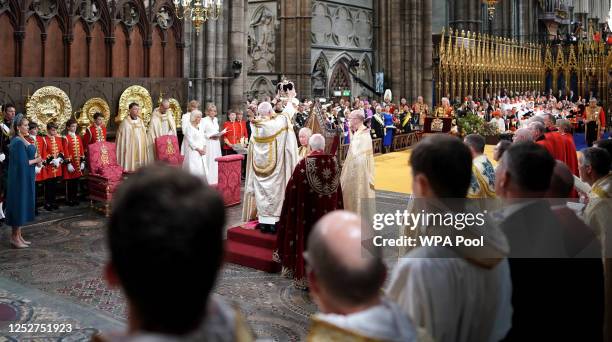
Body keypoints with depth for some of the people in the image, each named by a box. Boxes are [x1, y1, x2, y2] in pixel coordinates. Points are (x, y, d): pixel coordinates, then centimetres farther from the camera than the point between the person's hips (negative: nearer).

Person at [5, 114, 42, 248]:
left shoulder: (23, 140, 12)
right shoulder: (18, 142, -17)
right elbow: (22, 162, -23)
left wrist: (35, 159, -1)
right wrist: (36, 160, -8)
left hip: (25, 178, 10)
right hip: (20, 179, -10)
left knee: (23, 206, 13)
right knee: (19, 205, -2)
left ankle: (18, 236, 22)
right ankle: (15, 238, 7)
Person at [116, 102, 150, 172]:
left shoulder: (140, 121, 11)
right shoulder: (125, 122, -8)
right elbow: (122, 137, -8)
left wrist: (146, 145, 13)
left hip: (141, 148, 6)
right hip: (130, 148, -6)